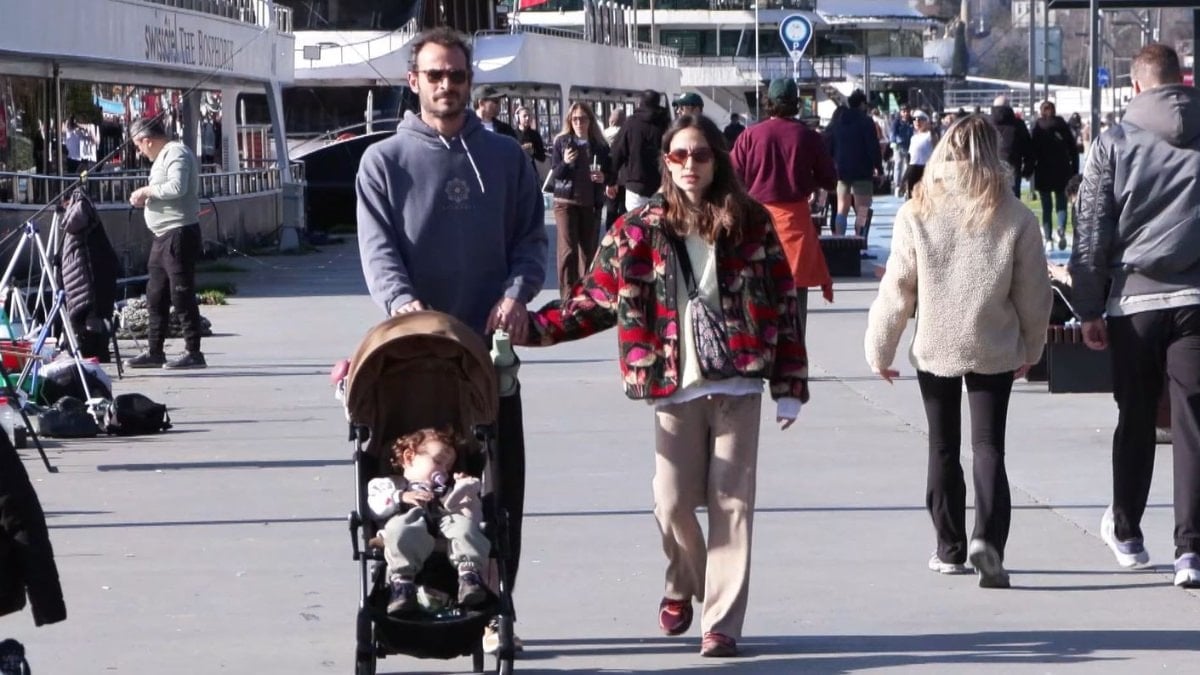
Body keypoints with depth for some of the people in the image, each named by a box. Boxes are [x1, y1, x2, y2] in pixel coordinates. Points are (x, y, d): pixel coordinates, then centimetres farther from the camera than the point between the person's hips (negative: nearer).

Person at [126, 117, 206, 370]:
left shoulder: (176, 153, -12)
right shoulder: (163, 156, 20)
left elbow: (177, 187, -26)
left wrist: (147, 191, -15)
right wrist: (146, 198, 9)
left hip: (179, 233, -11)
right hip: (163, 236, 11)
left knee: (182, 295, -8)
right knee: (156, 297, 12)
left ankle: (194, 353, -6)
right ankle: (154, 352, 18)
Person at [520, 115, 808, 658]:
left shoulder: (750, 224, 2)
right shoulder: (641, 230, 2)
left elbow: (783, 303, 3)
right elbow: (595, 300, 1)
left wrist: (789, 386, -1)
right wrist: (532, 327, -13)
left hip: (738, 385, 0)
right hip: (675, 388, 0)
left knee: (732, 503, -1)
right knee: (673, 502, -1)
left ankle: (722, 622, 6)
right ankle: (683, 584, 29)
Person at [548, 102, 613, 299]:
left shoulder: (600, 145, 5)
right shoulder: (561, 142, 1)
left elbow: (612, 176, 9)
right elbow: (554, 174, -1)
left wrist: (604, 177, -13)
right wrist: (565, 163, -21)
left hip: (591, 203, 2)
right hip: (566, 202, -2)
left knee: (589, 249, 8)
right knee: (568, 249, -7)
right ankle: (568, 295, -7)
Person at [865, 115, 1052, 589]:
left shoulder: (916, 214, -10)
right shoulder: (1014, 217, -9)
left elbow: (896, 291, -6)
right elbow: (1033, 293, -1)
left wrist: (879, 350, 7)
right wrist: (1031, 348, 15)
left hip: (934, 350, 0)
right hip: (995, 351, 0)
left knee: (943, 448, 14)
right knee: (989, 446, 3)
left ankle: (951, 548, 19)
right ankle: (988, 538, -17)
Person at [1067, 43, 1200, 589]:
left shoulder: (1114, 142, 1)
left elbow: (1091, 233, 2)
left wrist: (1089, 310, 7)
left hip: (1135, 299, 0)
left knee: (1135, 421, 14)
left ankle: (1126, 534, 27)